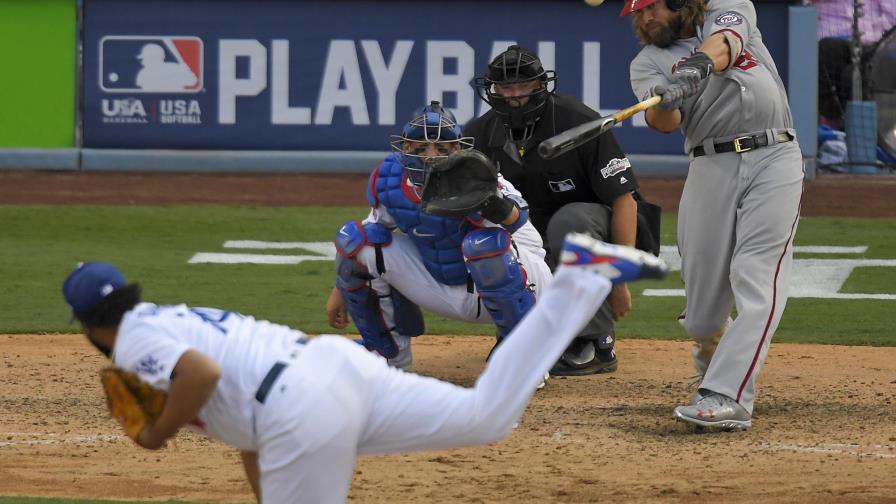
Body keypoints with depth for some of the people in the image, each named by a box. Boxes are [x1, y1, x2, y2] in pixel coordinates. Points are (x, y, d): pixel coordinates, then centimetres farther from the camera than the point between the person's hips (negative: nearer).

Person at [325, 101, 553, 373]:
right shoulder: (388, 178, -13)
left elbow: (517, 218, -48)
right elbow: (377, 226, 6)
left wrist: (493, 204, -72)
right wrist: (340, 290, 12)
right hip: (441, 286, 5)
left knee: (484, 243, -39)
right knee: (356, 238, -8)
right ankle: (388, 351, 13)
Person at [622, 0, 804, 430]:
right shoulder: (648, 63, 10)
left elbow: (721, 46, -14)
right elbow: (664, 123, -10)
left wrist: (701, 64, -35)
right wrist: (663, 102, -33)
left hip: (774, 157, -2)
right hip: (711, 167, 2)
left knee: (756, 280, -15)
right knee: (703, 303, 0)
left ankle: (728, 397, -24)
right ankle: (710, 357, 34)